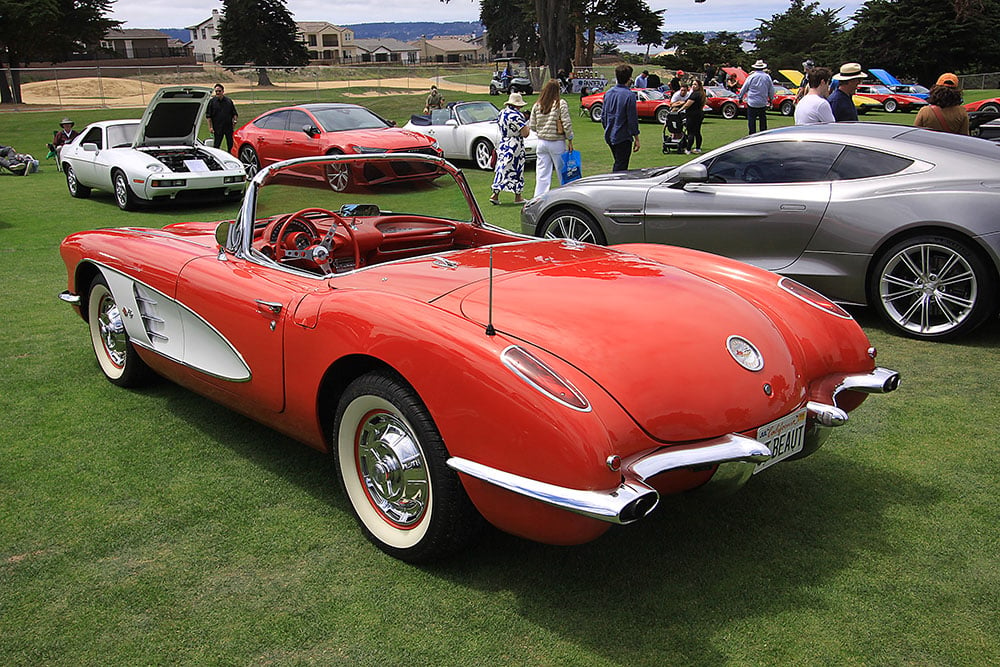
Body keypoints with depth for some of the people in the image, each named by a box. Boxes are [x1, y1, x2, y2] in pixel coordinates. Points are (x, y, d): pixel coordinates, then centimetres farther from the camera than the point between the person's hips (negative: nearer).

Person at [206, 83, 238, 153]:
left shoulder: (229, 101, 9)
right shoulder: (212, 101, 2)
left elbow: (234, 113, 15)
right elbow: (208, 116, 2)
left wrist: (235, 120, -4)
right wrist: (210, 127, -5)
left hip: (229, 127, 2)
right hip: (217, 127, -2)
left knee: (231, 145, 4)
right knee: (216, 145, -1)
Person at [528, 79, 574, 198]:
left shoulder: (537, 105, 3)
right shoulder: (561, 104, -8)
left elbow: (532, 126, 6)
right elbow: (567, 124, -10)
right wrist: (570, 141, -3)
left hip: (541, 142, 3)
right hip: (557, 143, -3)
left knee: (542, 174, 4)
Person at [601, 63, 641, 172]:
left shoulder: (608, 93, 5)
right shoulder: (629, 95, -16)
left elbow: (603, 117, 12)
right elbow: (632, 119, -14)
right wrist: (636, 139, -7)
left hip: (609, 137, 7)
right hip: (623, 138, -7)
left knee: (617, 164, 20)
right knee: (620, 168, -1)